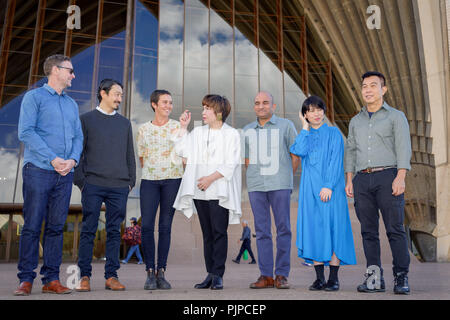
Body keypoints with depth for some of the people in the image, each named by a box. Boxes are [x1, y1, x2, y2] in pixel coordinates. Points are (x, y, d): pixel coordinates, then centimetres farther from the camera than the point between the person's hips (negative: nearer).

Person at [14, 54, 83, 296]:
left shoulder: (72, 104, 20)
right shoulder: (34, 97, 3)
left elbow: (78, 137, 15)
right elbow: (26, 133, -7)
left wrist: (73, 160, -5)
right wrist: (52, 159, -14)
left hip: (65, 173, 5)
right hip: (38, 170, -5)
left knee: (56, 226, 5)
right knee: (32, 226, -3)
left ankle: (51, 279, 10)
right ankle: (26, 279, 6)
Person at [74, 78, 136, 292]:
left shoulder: (124, 123, 18)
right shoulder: (86, 119, 8)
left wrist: (131, 181, 10)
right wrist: (80, 180, -3)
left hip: (119, 186, 3)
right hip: (93, 184, -3)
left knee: (114, 231, 3)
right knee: (88, 230, -1)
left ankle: (111, 276, 9)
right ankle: (84, 276, 7)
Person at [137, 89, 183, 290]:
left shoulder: (177, 127, 8)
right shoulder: (143, 129, 12)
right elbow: (141, 157, 15)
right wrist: (151, 170, 6)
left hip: (172, 179, -1)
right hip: (149, 180, 1)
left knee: (165, 226, 1)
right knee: (147, 225, -7)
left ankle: (161, 272, 8)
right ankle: (150, 272, 3)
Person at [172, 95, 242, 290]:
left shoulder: (231, 134, 1)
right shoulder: (198, 132, 16)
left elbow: (230, 164, -6)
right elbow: (181, 151, 9)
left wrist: (211, 178, -13)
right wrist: (183, 127, 7)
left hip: (219, 191, -5)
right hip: (200, 192, 5)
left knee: (219, 232, -6)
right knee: (207, 233, 8)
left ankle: (218, 275, 0)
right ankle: (210, 274, 15)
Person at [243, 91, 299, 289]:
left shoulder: (286, 125, 6)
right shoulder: (247, 130, 15)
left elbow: (296, 155, 7)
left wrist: (286, 177, 5)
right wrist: (256, 176, 10)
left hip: (280, 185, -3)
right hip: (255, 186, 3)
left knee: (283, 229, -1)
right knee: (261, 231, 3)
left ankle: (281, 275, 7)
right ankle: (266, 275, 9)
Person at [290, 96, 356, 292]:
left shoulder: (333, 133, 6)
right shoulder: (304, 135, 15)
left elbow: (336, 161, -3)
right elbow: (300, 151, -6)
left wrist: (328, 186, -14)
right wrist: (305, 127, 1)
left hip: (330, 188, -3)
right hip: (310, 189, 3)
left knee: (332, 228, -5)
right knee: (314, 229, 2)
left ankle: (333, 279, 2)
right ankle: (319, 278, 9)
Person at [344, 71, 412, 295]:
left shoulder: (396, 117, 9)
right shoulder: (356, 121, 21)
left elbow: (403, 148, -1)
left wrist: (400, 177, -15)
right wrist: (349, 181, 7)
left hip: (387, 176, -3)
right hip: (362, 179, 4)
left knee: (395, 229, -6)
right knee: (368, 231, 2)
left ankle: (401, 278, 1)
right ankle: (374, 278, 6)